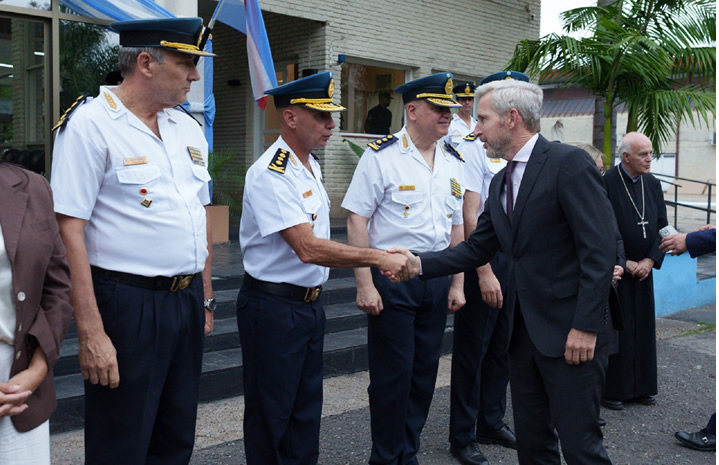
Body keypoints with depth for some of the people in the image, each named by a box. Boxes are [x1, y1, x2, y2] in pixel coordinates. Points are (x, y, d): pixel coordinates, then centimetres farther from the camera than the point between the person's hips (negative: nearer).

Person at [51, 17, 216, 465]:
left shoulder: (189, 129, 11)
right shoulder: (90, 125, -11)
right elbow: (70, 232, -15)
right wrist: (91, 332, -19)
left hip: (188, 304, 7)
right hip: (127, 306, -7)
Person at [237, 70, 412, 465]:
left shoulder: (310, 164, 8)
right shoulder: (271, 175, -22)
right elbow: (309, 249, -29)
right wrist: (377, 258, -28)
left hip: (309, 303, 9)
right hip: (273, 307, -9)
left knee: (306, 407, 19)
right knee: (271, 414, 6)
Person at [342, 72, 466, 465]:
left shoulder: (454, 162, 10)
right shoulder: (381, 156, -9)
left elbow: (457, 226, 13)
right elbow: (357, 220, -11)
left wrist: (457, 284, 9)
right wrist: (365, 285, -16)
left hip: (436, 278, 6)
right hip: (390, 278, -6)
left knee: (424, 372, 13)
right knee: (392, 374, 2)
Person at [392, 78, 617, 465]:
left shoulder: (569, 163, -12)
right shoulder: (501, 182, 14)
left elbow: (600, 248, -17)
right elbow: (476, 248, 14)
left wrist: (586, 326, -20)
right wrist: (420, 263, 0)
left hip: (569, 330, -8)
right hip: (523, 328, 8)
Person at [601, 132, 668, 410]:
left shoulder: (653, 184, 6)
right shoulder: (607, 184, -13)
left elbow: (662, 226, 8)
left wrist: (650, 260, -4)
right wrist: (623, 262, -13)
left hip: (643, 269, 6)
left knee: (643, 327, 10)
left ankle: (641, 387, 22)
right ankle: (611, 390, 10)